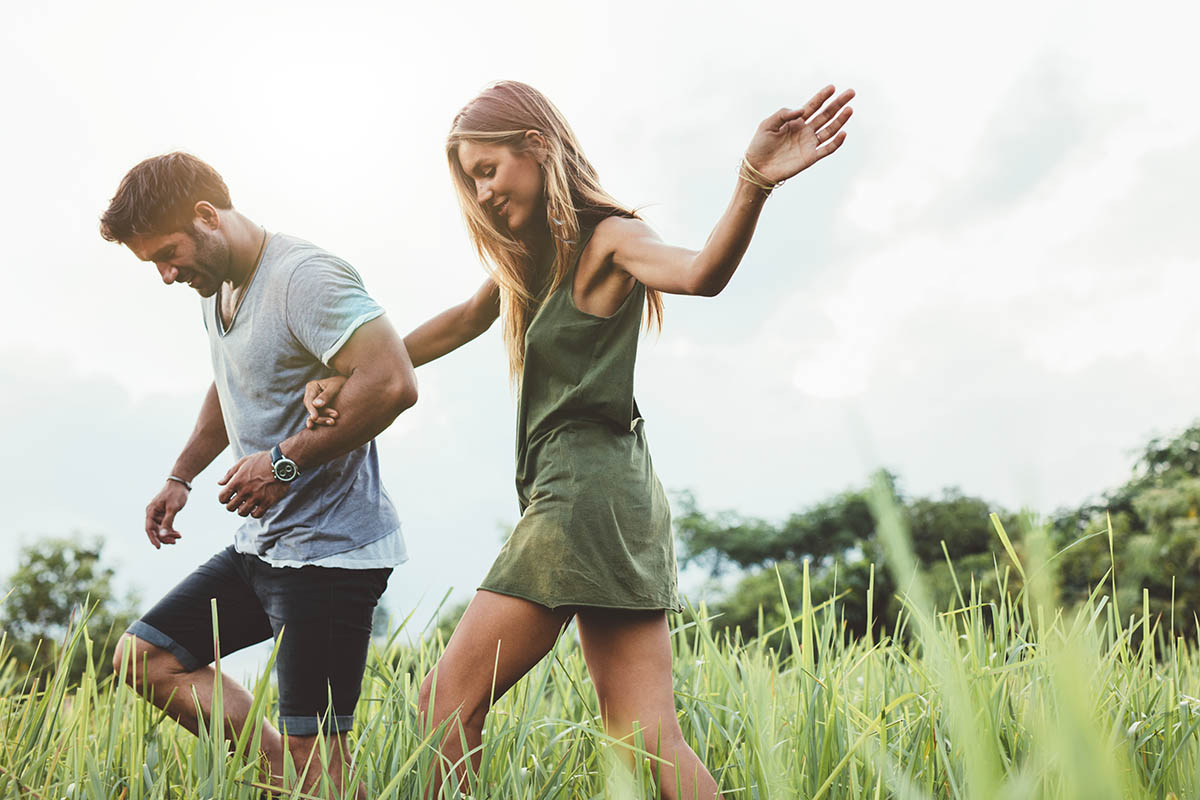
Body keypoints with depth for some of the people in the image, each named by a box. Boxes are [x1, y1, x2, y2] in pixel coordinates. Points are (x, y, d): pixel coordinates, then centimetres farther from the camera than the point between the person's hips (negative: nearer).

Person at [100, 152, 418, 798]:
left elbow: (393, 382, -30)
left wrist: (284, 460, -23)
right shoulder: (214, 289, 13)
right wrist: (181, 476, 28)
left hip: (328, 549, -10)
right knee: (145, 660, 9)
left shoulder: (304, 277, -18)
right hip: (260, 547, 10)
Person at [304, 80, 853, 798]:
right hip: (620, 495, 9)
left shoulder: (607, 240, -6)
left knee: (449, 707, -4)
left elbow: (701, 273, -25)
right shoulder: (534, 256, 20)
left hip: (587, 487, -9)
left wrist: (753, 184, -44)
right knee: (649, 740, 3)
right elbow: (463, 322, 26)